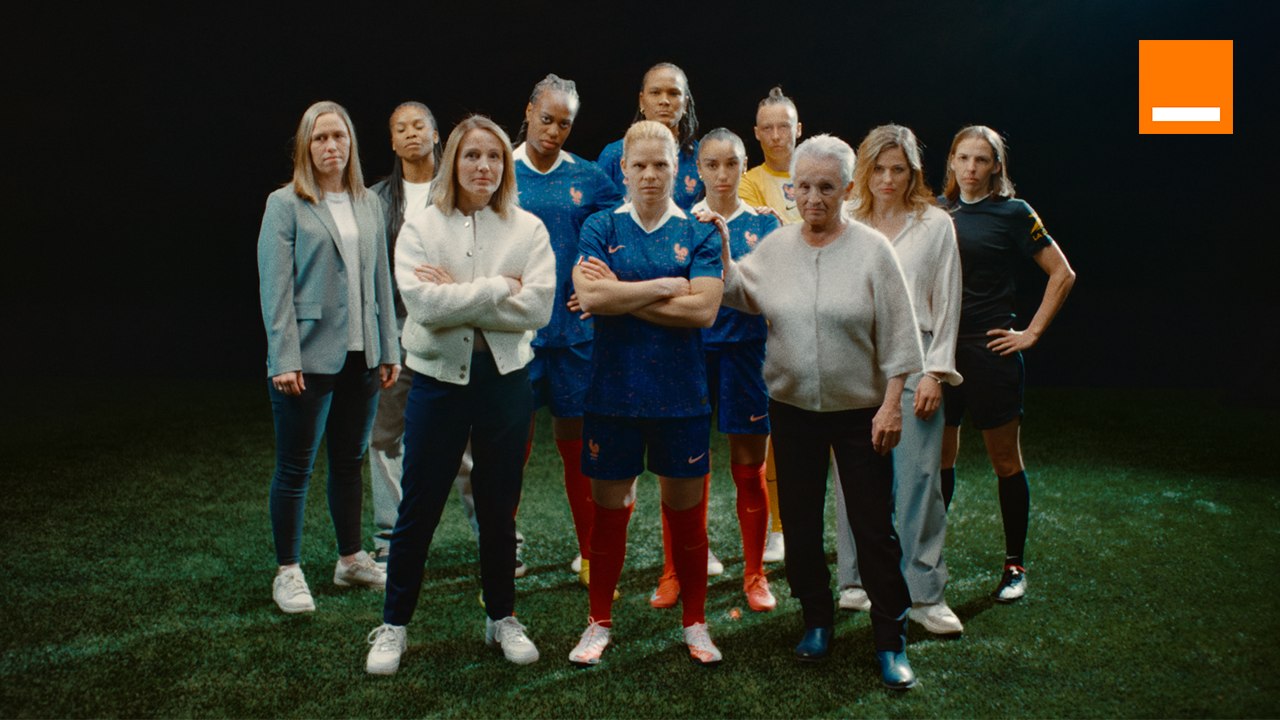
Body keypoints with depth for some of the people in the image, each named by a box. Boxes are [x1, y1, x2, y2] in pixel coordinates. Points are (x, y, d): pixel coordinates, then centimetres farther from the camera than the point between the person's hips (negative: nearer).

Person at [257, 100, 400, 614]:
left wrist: (388, 349, 10)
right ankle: (288, 572, 16)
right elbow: (275, 287, -9)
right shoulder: (286, 205, -4)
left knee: (350, 461, 15)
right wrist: (284, 359, -15)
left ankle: (351, 559, 29)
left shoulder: (368, 204, 10)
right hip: (309, 356, -5)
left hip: (361, 356, 5)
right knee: (295, 467, 4)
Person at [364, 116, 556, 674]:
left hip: (504, 378, 1)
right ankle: (394, 624, 21)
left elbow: (536, 308, -13)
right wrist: (497, 289, -14)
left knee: (499, 506, 12)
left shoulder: (527, 229, 1)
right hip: (439, 378, -1)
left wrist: (457, 296, -14)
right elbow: (423, 303, -16)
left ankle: (502, 617, 29)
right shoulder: (420, 227, 0)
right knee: (418, 507, 6)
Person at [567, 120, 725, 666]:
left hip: (680, 394, 0)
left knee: (686, 509, 8)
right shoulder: (601, 228, 3)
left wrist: (621, 294, -11)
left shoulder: (698, 235, 2)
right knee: (608, 508, 8)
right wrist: (666, 285, -12)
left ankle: (695, 622, 25)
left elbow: (703, 310, -12)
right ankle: (599, 622, 24)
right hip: (613, 391, 0)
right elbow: (589, 298, -13)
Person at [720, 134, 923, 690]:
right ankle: (817, 621, 32)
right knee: (800, 522, 13)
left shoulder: (872, 249, -8)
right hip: (792, 409, 4)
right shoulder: (776, 245, 2)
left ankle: (890, 642, 15)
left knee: (874, 529, 2)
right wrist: (720, 251, 2)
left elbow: (896, 335, -8)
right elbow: (741, 294, 16)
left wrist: (891, 404, -12)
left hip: (859, 412, -3)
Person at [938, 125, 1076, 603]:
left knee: (1005, 461, 5)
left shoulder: (1012, 213, -4)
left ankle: (1014, 565, 17)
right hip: (938, 350, 4)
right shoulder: (937, 211, 9)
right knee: (937, 459, 9)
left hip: (990, 350, -4)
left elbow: (1062, 274, -4)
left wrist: (1032, 333, -7)